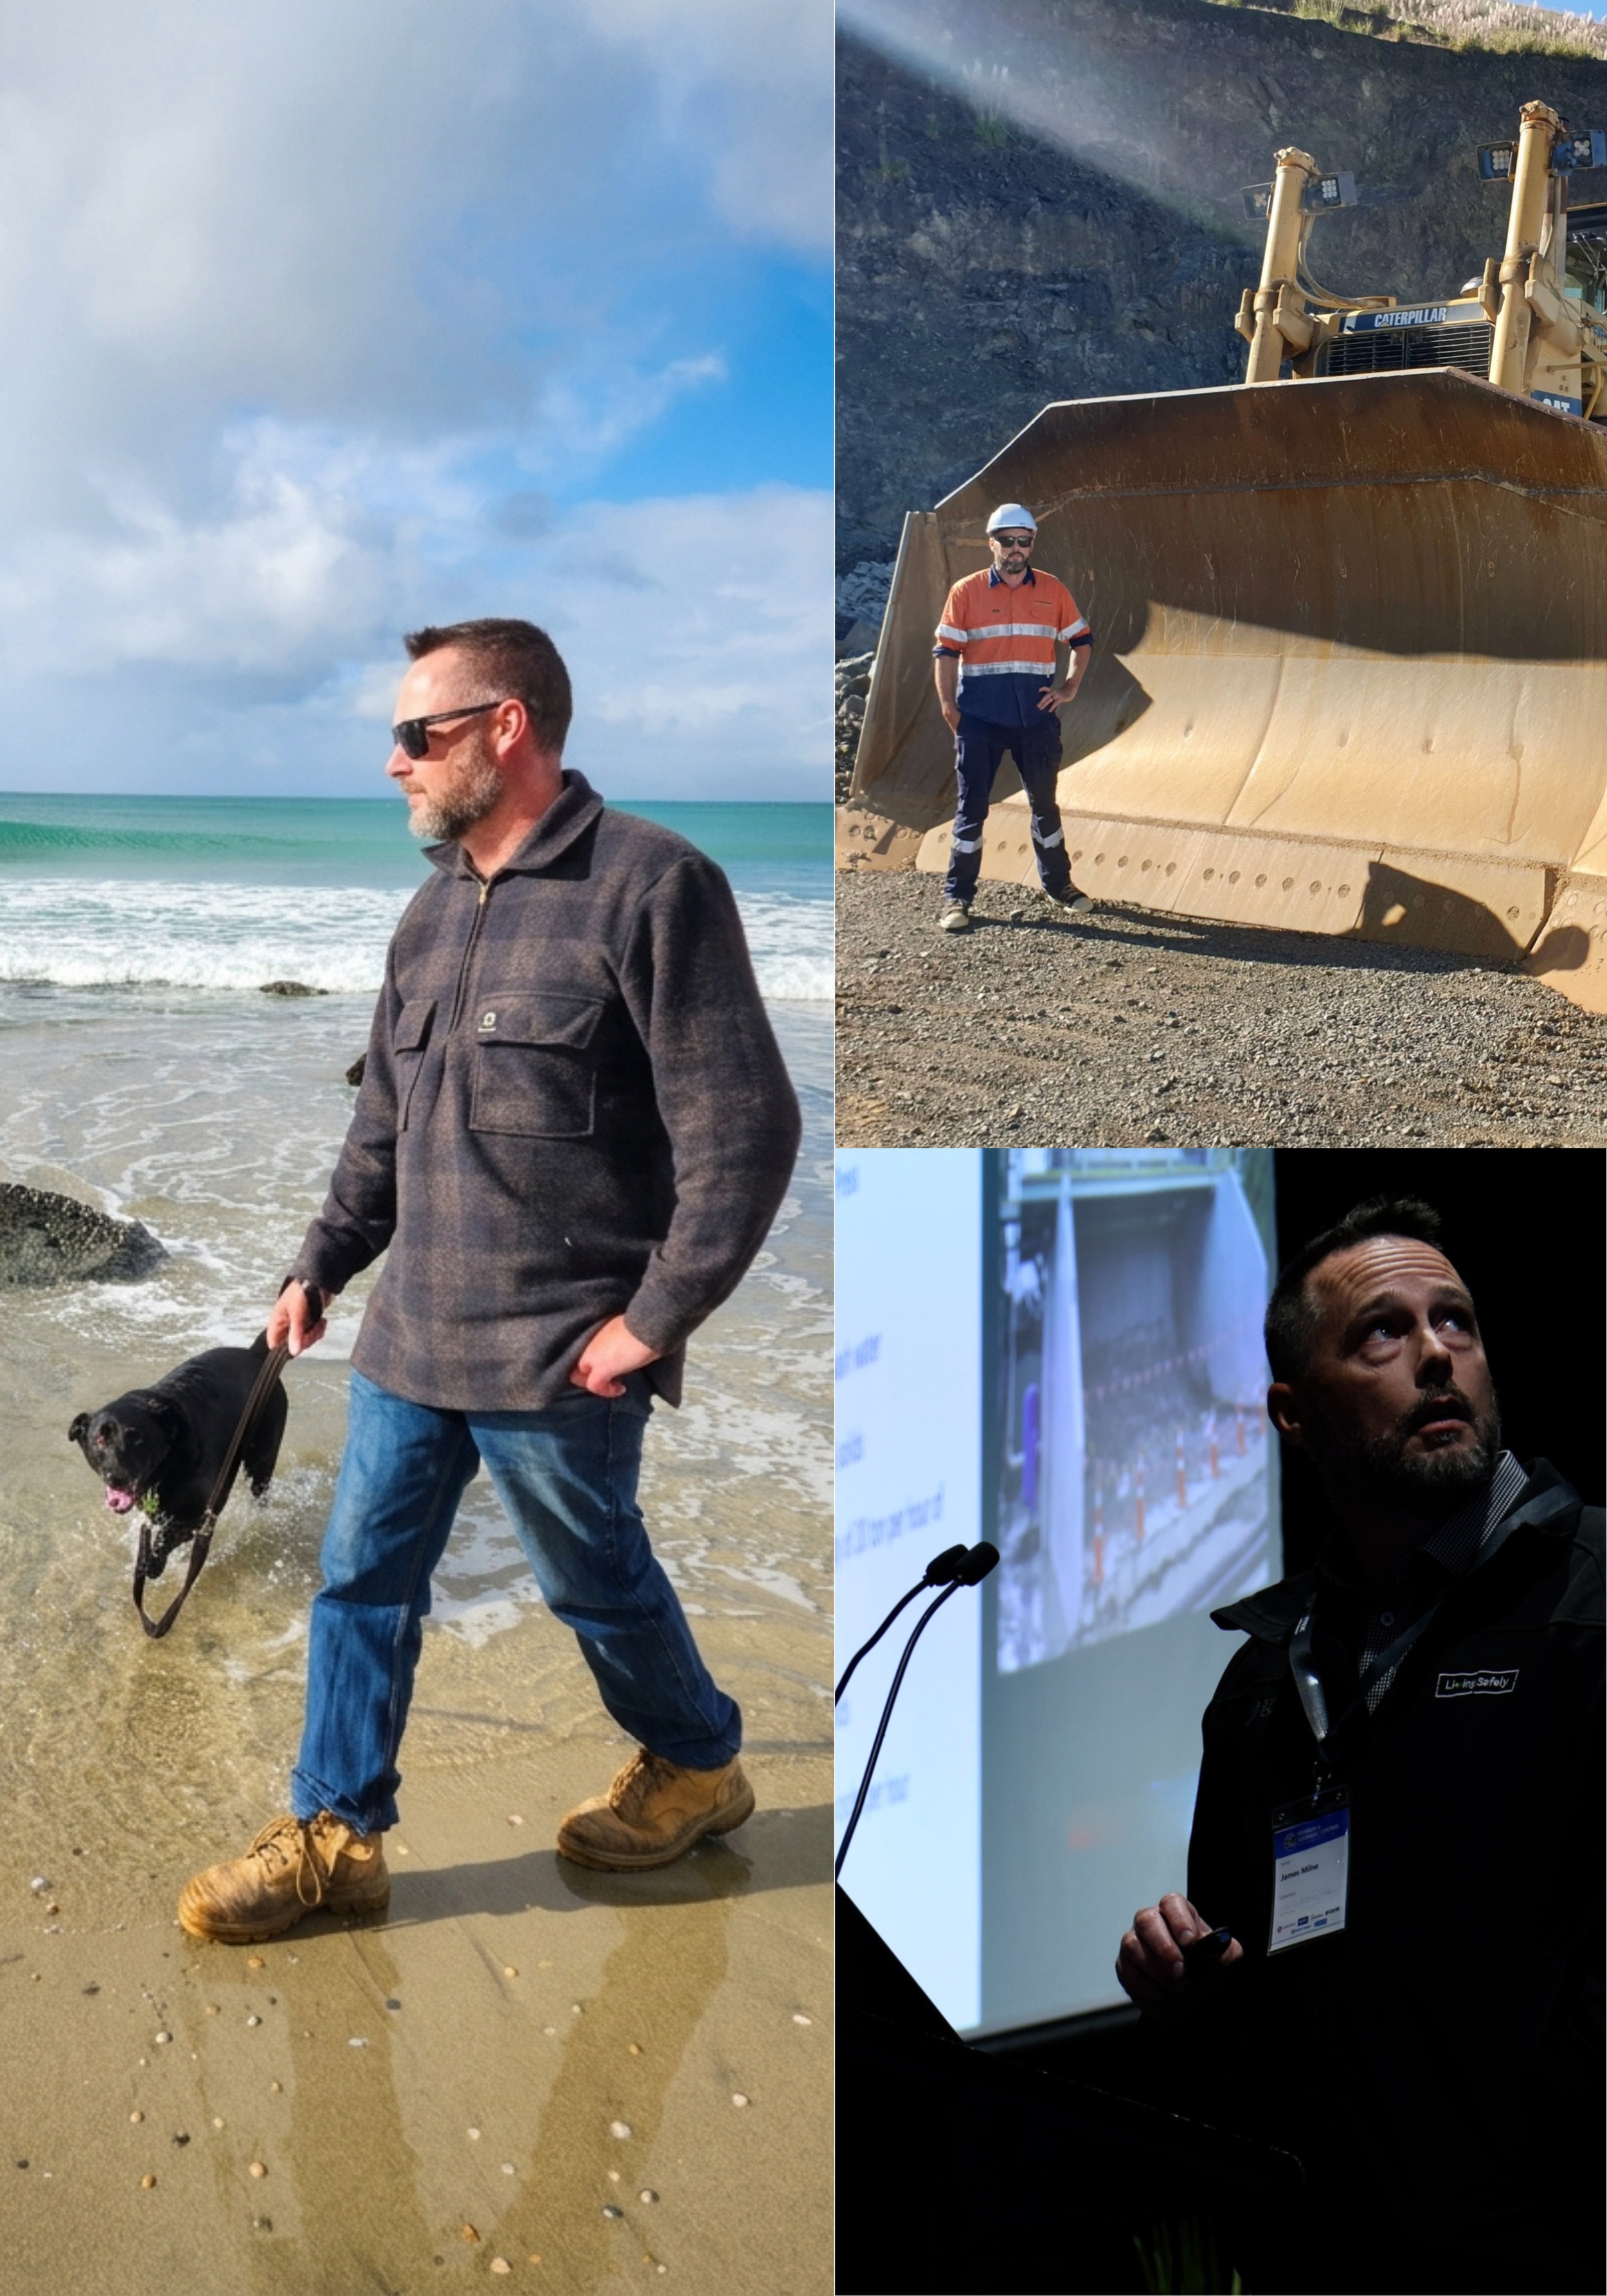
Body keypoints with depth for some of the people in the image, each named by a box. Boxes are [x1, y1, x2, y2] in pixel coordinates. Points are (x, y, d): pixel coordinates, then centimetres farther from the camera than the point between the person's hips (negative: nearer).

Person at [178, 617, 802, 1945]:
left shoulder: (650, 888, -15)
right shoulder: (437, 909, 11)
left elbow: (745, 1128, -18)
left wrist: (657, 1316, -16)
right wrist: (323, 1265, 17)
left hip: (555, 1355, -7)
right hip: (409, 1339, 7)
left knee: (597, 1582, 11)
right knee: (362, 1581, 11)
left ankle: (697, 1764, 37)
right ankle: (335, 1835, 27)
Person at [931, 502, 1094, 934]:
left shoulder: (1053, 591, 6)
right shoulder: (966, 592, 0)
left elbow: (1082, 640, 16)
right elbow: (946, 651, -1)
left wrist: (1070, 688, 5)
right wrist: (948, 705, -9)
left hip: (1036, 718, 2)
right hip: (979, 720, -2)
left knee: (1045, 803, 13)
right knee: (971, 808, 0)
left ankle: (1058, 884, 28)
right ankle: (957, 898, 5)